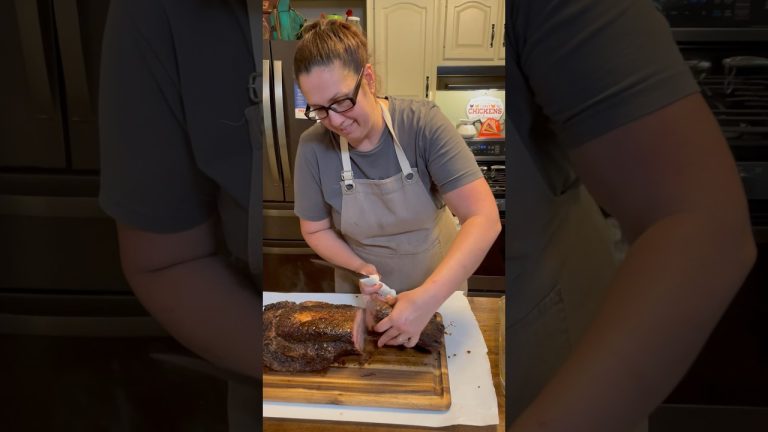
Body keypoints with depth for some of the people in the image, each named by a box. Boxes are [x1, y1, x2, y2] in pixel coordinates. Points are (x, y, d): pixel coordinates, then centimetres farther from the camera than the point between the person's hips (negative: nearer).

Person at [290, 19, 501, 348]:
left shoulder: (423, 124, -25)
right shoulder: (313, 147, -18)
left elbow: (484, 218, -29)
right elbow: (315, 230, -4)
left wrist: (428, 298, -38)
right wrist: (358, 267, -21)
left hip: (438, 287, -1)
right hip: (363, 296, 1)